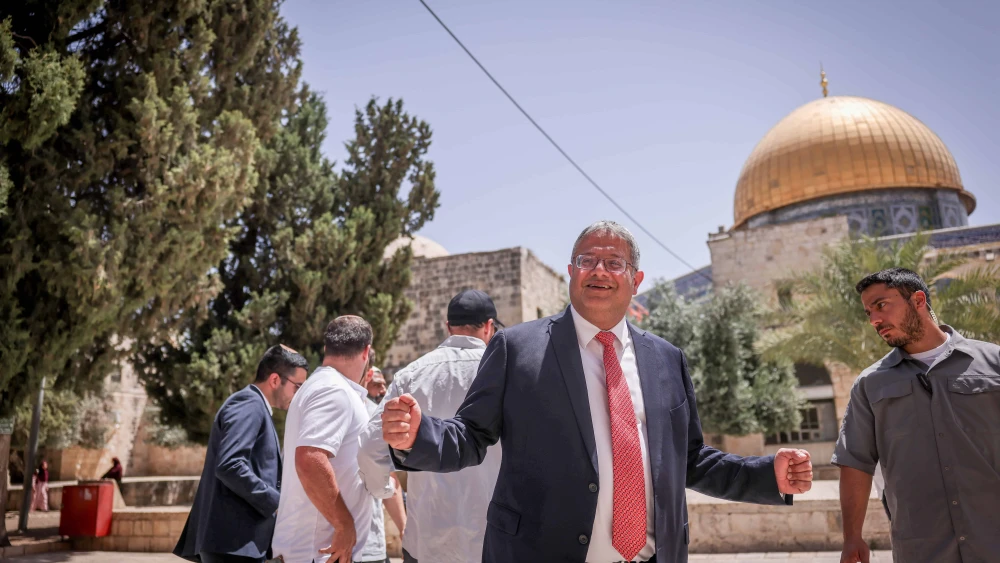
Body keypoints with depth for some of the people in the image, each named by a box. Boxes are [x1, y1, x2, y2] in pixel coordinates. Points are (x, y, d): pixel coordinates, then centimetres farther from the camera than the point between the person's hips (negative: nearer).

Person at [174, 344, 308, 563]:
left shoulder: (256, 408, 20)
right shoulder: (249, 404, -12)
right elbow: (229, 465, -24)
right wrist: (277, 502, -18)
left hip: (240, 537, 10)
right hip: (234, 540, -10)